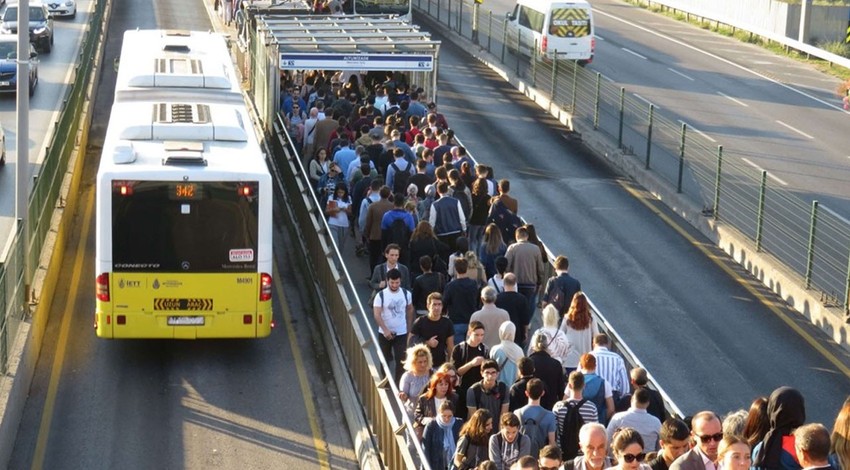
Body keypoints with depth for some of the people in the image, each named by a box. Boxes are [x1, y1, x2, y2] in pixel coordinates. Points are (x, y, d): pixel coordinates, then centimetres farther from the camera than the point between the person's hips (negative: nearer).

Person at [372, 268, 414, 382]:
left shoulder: (406, 293, -4)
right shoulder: (381, 295, -13)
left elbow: (410, 310, 11)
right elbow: (377, 315, -17)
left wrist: (409, 327, 13)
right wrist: (385, 330, -26)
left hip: (401, 333, 1)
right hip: (385, 333, -1)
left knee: (401, 360, -4)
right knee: (385, 359, 13)